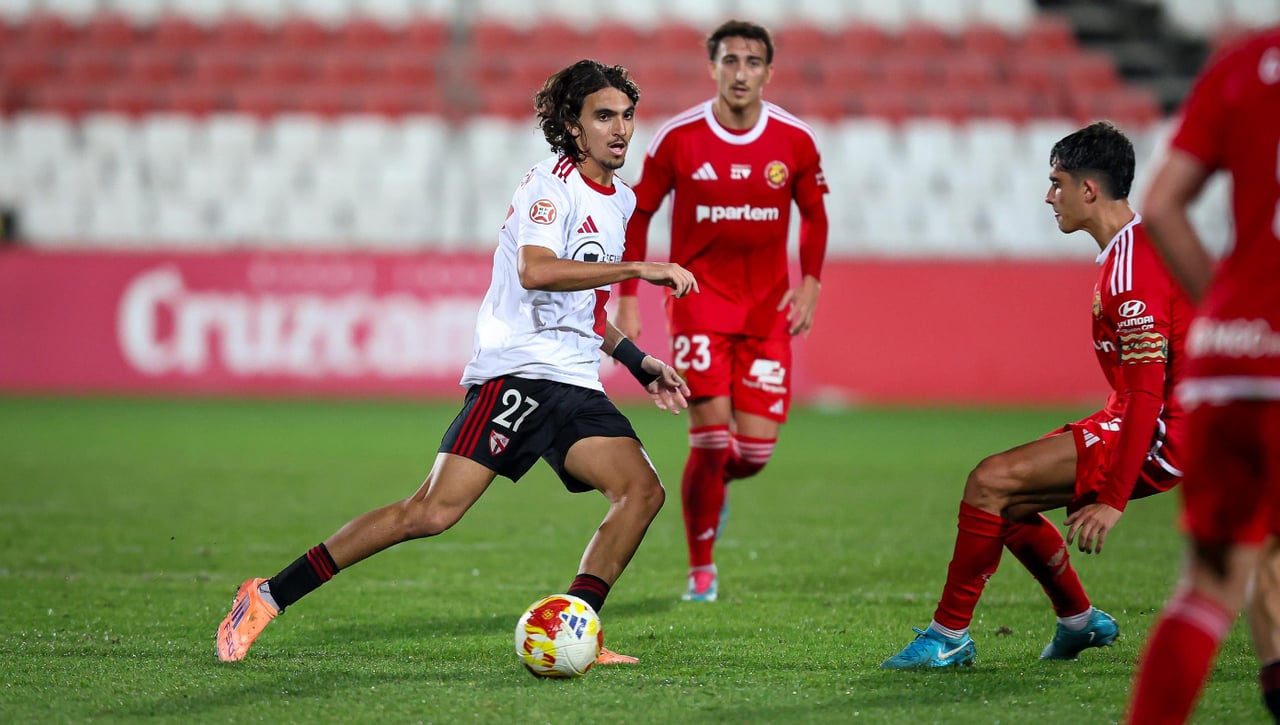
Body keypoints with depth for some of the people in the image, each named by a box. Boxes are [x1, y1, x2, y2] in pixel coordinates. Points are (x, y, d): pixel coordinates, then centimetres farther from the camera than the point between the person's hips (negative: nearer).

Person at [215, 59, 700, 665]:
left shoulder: (621, 201, 20)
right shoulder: (551, 184, -7)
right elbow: (535, 271, -27)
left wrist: (638, 363, 25)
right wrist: (637, 268, -26)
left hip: (574, 386, 8)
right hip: (516, 371, -8)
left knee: (643, 490, -11)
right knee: (433, 511, -17)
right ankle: (269, 597, -10)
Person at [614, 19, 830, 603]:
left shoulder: (794, 141, -2)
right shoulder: (678, 138, -7)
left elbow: (814, 215, 13)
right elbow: (639, 213, 3)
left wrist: (810, 284, 0)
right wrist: (627, 299, -1)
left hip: (767, 306, 2)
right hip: (698, 296, -2)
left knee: (756, 449, -3)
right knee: (712, 436, -13)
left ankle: (711, 486, 36)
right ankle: (701, 570, 3)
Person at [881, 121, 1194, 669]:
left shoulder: (1132, 269, -20)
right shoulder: (1132, 248, 13)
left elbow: (1147, 394, -24)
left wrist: (1113, 499, -25)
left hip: (1156, 438, -10)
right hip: (1144, 424, 10)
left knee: (989, 481, -15)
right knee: (1008, 500, 13)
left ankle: (949, 636, -8)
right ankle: (1079, 621, 26)